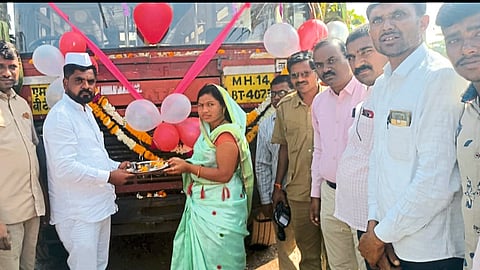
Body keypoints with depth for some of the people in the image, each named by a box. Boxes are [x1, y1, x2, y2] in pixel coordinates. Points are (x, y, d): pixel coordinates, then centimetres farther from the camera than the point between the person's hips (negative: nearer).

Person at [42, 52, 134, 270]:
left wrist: (115, 166, 6)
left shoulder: (86, 111, 13)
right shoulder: (60, 116, -17)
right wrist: (108, 177, -20)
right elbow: (65, 167, -25)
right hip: (78, 213, -9)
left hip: (99, 206, 9)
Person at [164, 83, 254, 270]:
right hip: (203, 205, 9)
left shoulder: (226, 134, -18)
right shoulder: (209, 133, 11)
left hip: (219, 208, -9)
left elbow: (224, 174, -21)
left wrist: (189, 167, -19)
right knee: (200, 254, 16)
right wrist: (183, 163, 6)